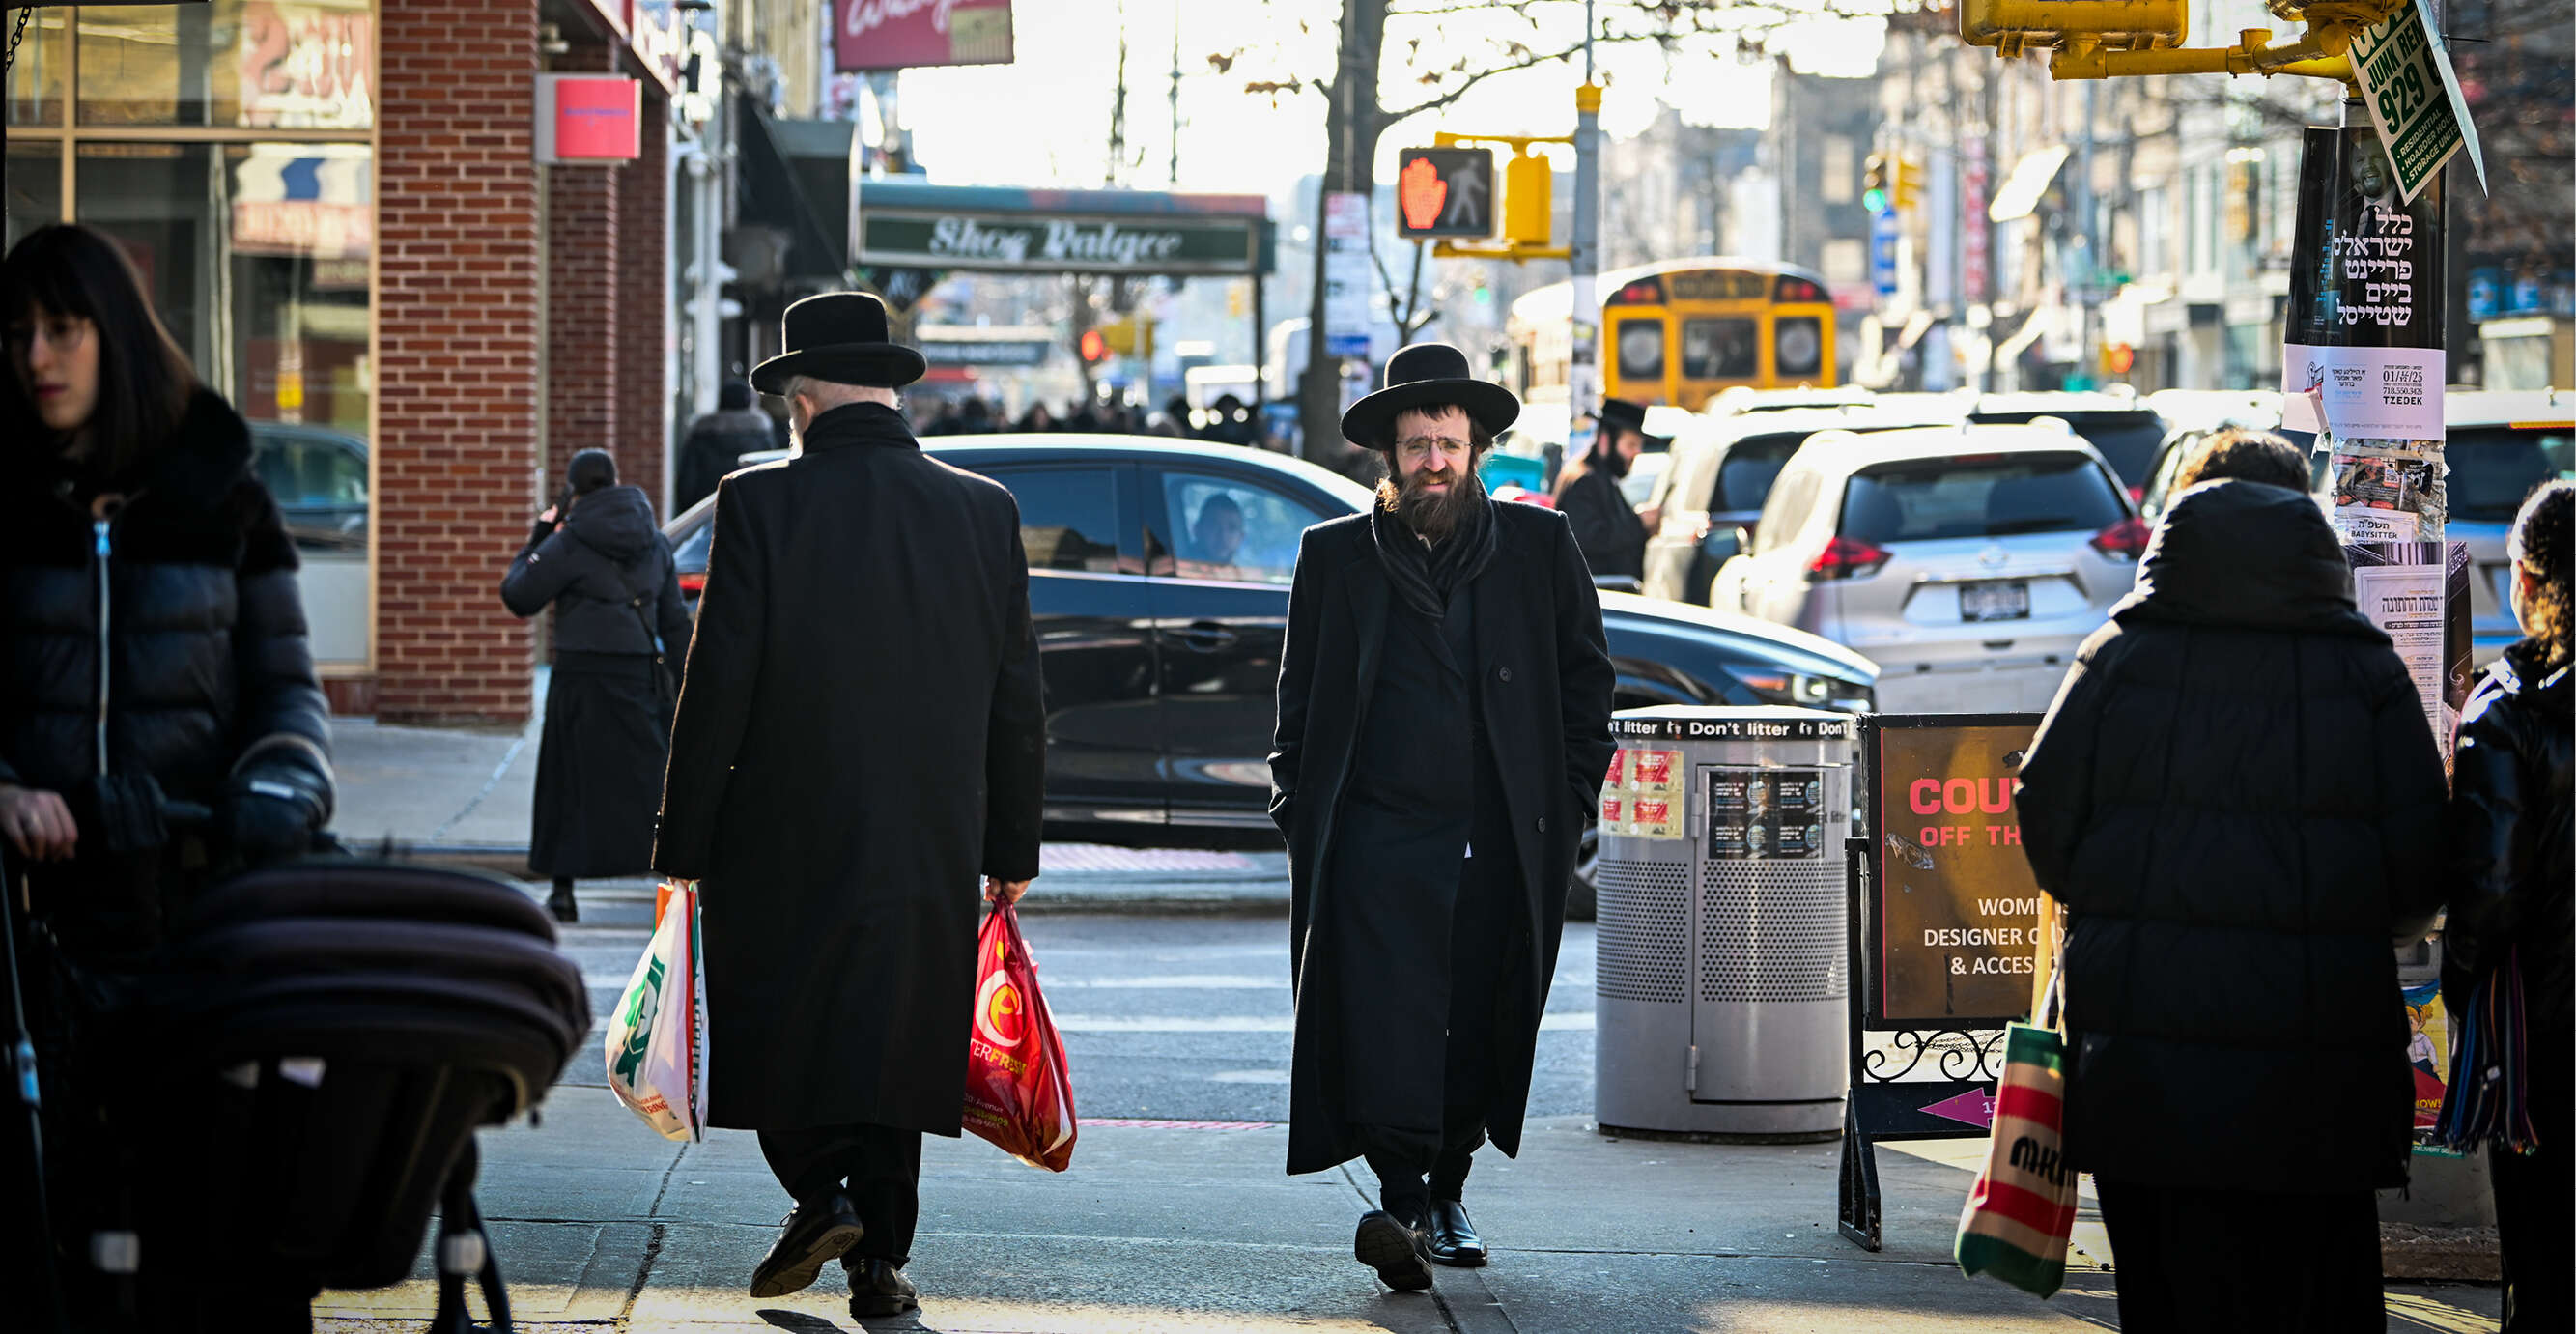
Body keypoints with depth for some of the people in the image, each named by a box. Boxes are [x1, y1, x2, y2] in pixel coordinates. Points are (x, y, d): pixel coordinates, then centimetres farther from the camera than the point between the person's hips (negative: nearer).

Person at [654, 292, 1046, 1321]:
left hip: (785, 839, -3)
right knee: (893, 1036, 11)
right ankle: (880, 1261, 11)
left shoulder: (761, 504, -9)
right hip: (932, 841, 3)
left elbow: (719, 687, -9)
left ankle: (822, 1194, -5)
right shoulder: (984, 511, 2)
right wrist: (1011, 848, 14)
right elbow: (1016, 700, 6)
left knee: (778, 1029, 13)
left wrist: (685, 840, -2)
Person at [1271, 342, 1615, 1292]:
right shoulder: (1335, 556, 11)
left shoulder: (1537, 547, 10)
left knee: (1481, 1027, 6)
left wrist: (1570, 799, 6)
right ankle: (1401, 1203, -21)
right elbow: (1299, 696, 14)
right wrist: (1296, 806, 3)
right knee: (1384, 1018, -15)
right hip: (1377, 833, -1)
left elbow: (1586, 678, 15)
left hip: (1500, 847, 1)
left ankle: (1446, 1191, 21)